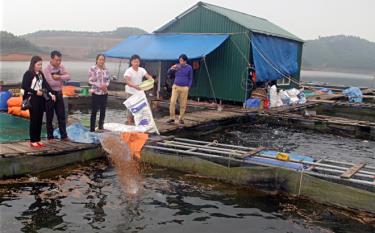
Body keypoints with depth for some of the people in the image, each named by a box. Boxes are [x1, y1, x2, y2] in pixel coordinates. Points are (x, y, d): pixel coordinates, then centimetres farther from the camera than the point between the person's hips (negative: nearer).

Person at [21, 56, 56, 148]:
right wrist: (35, 92, -15)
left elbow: (45, 84, 6)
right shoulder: (28, 74, -8)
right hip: (33, 99, -6)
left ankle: (38, 139, 16)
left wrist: (51, 93, -7)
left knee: (40, 120, 8)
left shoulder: (41, 74, 12)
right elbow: (24, 87, -13)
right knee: (34, 120, -3)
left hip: (41, 99, 6)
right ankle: (33, 141, 5)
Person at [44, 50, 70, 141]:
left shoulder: (61, 67, 4)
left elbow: (68, 77, -7)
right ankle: (50, 136, 14)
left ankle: (63, 136, 12)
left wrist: (59, 77, -21)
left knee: (62, 116, 6)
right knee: (50, 117, 5)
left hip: (59, 93, 5)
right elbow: (51, 82, -22)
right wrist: (61, 79, -8)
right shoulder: (47, 69, -13)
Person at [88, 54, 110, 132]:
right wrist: (100, 86, -17)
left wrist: (105, 85, -10)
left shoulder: (106, 69, 5)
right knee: (94, 111, 0)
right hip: (96, 93, -5)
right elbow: (91, 81, -9)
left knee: (103, 111, 11)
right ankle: (92, 129, 6)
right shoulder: (92, 69, -8)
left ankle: (101, 127, 24)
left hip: (104, 93, 5)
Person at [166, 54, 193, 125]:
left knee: (183, 104, 2)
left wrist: (188, 88, -6)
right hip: (175, 87, 1)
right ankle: (172, 118, -1)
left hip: (184, 88, -1)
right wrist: (172, 68, -17)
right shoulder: (177, 66, 2)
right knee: (172, 102, -9)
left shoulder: (189, 68, -3)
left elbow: (190, 79, 3)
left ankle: (181, 119, 15)